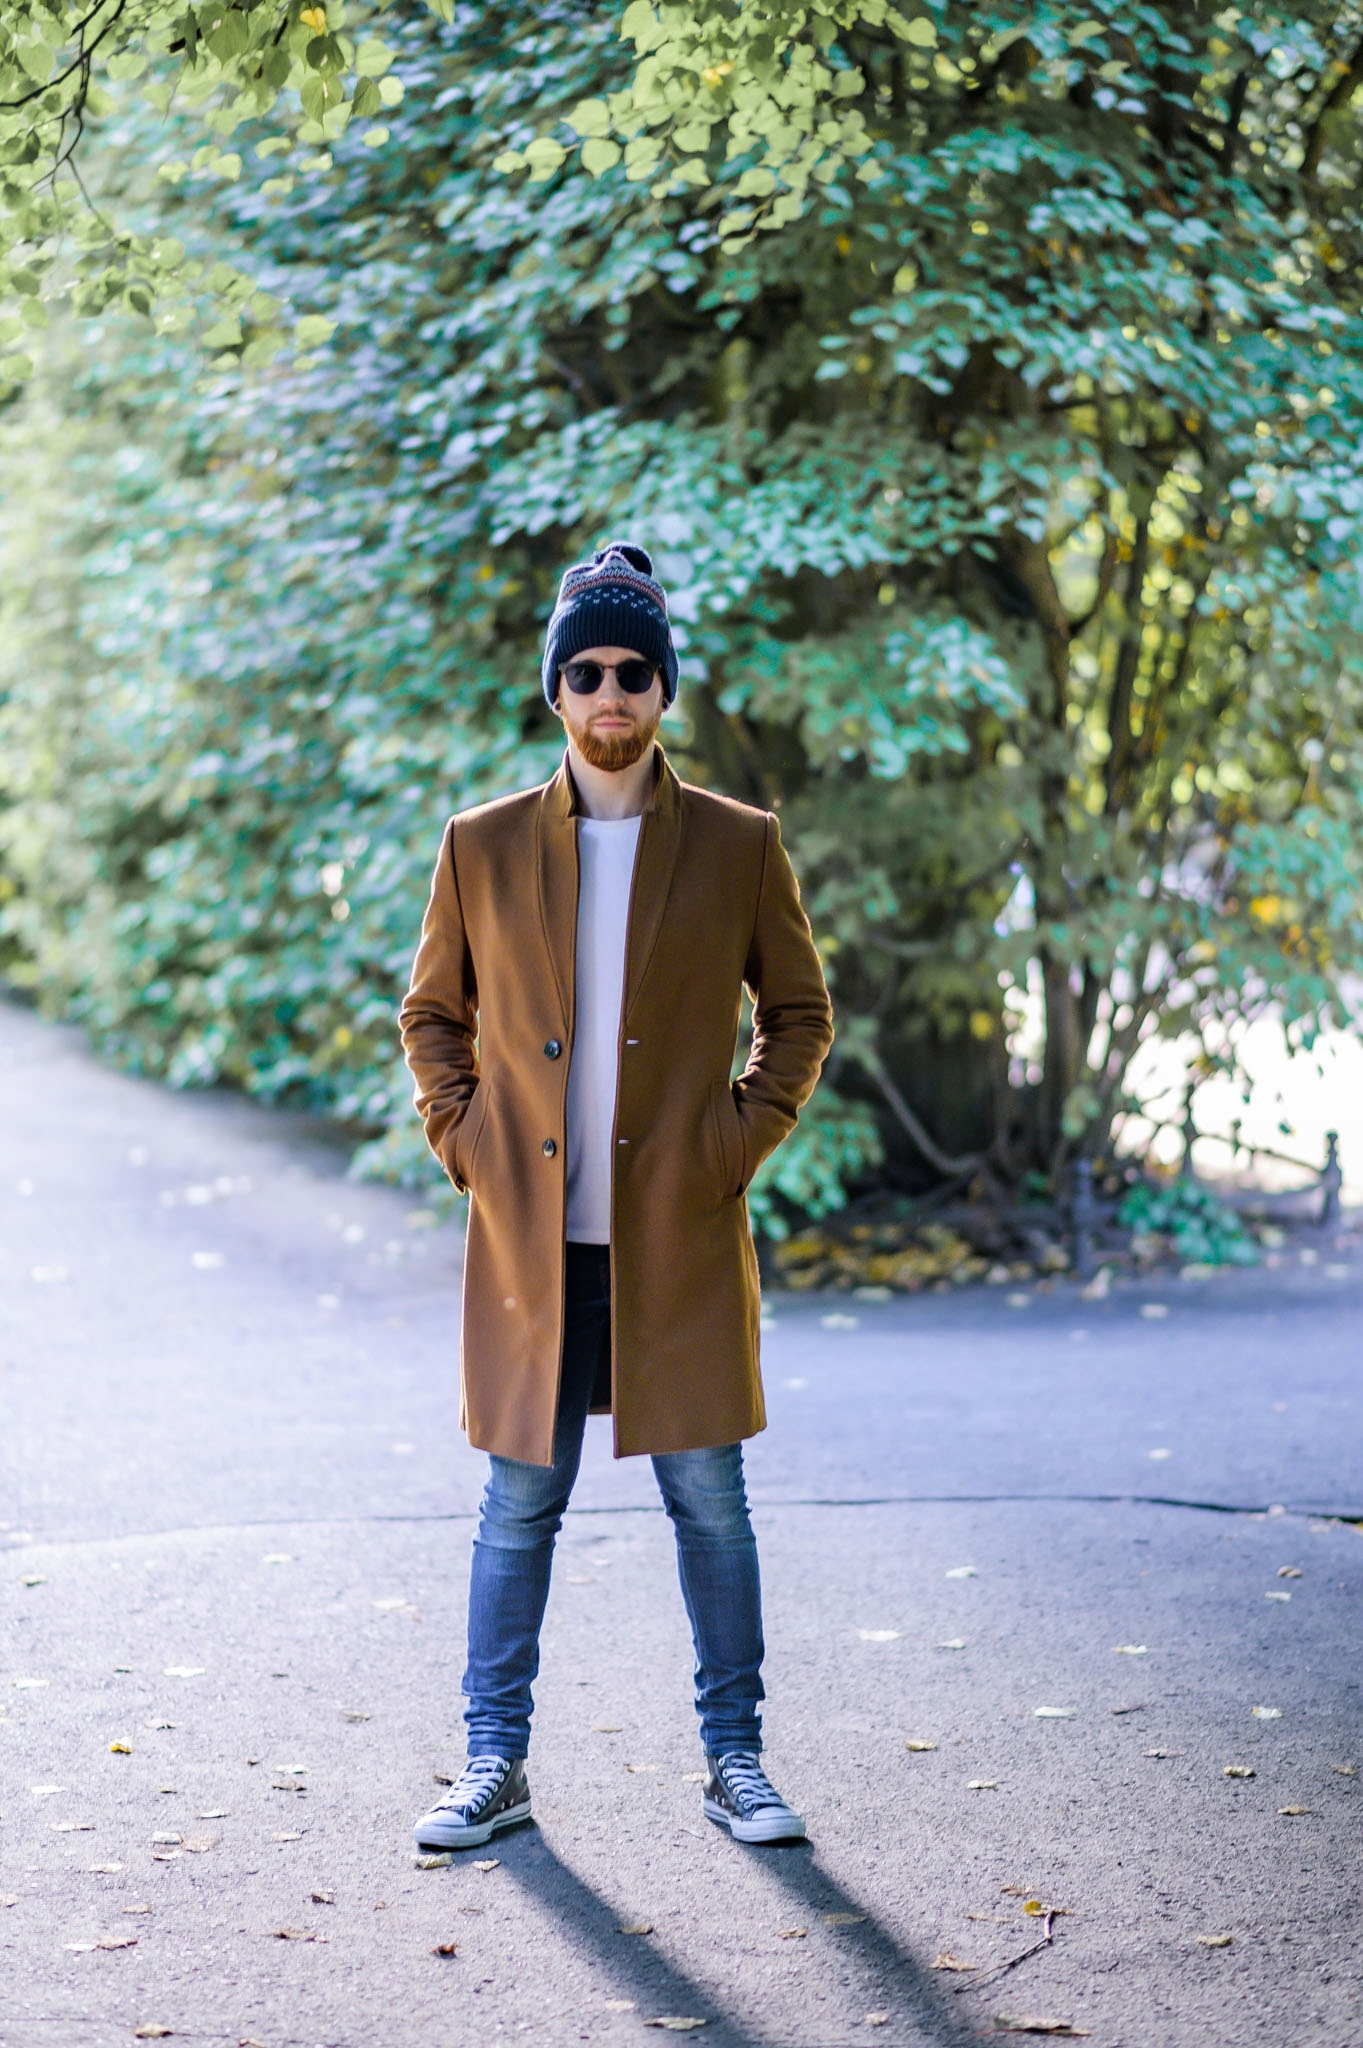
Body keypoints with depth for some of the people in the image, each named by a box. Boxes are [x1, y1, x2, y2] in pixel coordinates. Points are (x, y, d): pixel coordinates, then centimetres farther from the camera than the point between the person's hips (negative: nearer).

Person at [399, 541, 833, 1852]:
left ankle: (733, 1758, 19)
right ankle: (495, 1761, 17)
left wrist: (746, 1135, 0)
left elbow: (799, 1009, 11)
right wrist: (462, 1138, 2)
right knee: (517, 1506, 6)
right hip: (528, 1239, 1)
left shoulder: (740, 846, 2)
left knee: (709, 1501, 5)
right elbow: (431, 1014, 15)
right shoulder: (481, 846, 4)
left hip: (681, 1241, 0)